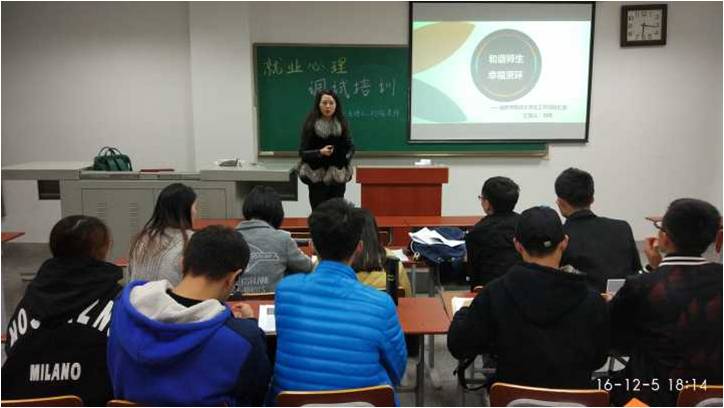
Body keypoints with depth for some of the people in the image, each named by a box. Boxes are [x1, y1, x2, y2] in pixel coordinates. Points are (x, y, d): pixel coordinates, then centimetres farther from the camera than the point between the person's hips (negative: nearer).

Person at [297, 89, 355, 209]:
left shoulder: (342, 124, 3)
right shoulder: (310, 125, -6)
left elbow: (350, 147, 10)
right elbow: (302, 152, -6)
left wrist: (347, 157, -10)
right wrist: (320, 152, -21)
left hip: (338, 177, 3)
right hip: (317, 177, -3)